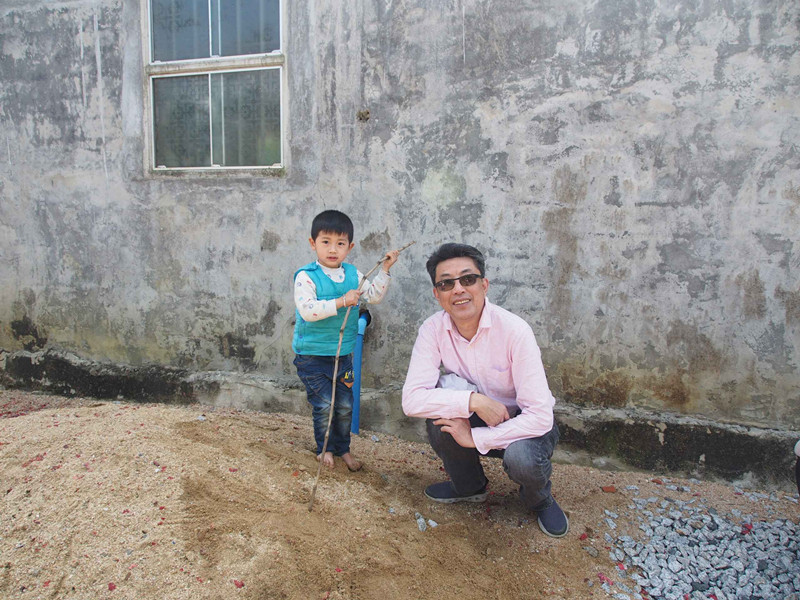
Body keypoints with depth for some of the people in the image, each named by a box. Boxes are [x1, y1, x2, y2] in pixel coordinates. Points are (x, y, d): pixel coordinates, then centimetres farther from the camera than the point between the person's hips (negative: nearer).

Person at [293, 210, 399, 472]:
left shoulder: (353, 274, 5)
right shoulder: (306, 276, -13)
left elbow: (374, 295, 10)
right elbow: (307, 310, -25)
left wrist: (384, 270, 0)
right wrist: (340, 302, -29)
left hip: (343, 354, 5)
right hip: (312, 356, -5)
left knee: (345, 406, 11)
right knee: (323, 405, 0)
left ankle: (343, 448, 31)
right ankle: (325, 448, 23)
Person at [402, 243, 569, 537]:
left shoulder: (514, 330, -27)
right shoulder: (433, 329, -16)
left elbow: (540, 416, -28)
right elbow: (411, 399, -25)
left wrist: (476, 438, -27)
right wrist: (474, 401, -34)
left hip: (522, 424, -3)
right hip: (478, 421, 3)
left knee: (522, 458, -35)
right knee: (450, 386, -27)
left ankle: (539, 499, 7)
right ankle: (468, 485, 2)